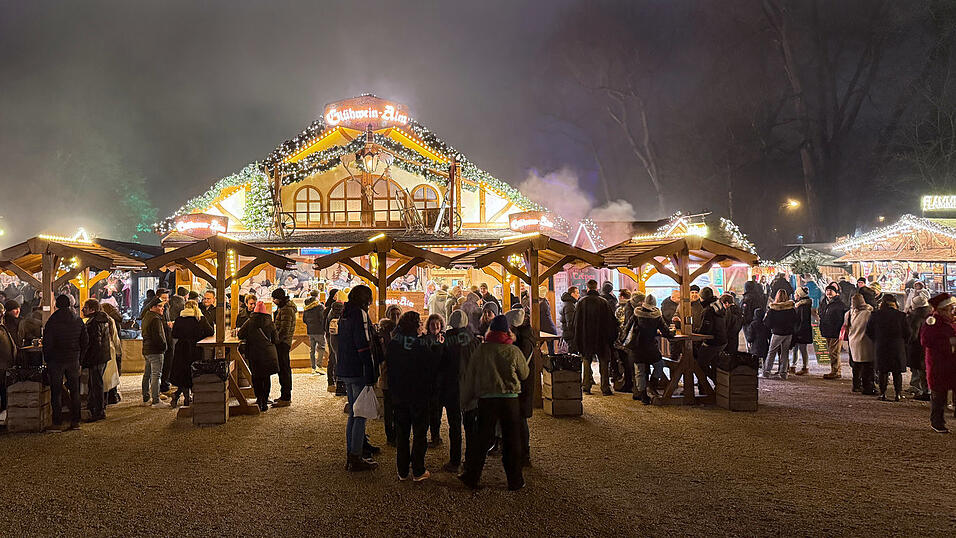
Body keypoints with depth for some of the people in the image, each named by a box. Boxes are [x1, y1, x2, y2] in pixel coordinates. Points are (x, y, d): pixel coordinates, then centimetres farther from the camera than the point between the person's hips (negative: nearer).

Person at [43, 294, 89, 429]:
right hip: (73, 361, 3)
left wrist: (47, 361, 1)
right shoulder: (78, 321, 2)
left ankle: (57, 422, 4)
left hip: (56, 361, -3)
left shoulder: (52, 322, -8)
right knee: (74, 392, 9)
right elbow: (85, 341, 4)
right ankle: (75, 421, 8)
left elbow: (47, 343, -9)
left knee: (55, 392, 5)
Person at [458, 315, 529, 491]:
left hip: (486, 399, 1)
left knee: (481, 438, 10)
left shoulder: (481, 350, 0)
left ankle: (471, 477, 15)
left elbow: (470, 376, 5)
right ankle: (515, 480, 13)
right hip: (510, 399, -1)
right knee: (512, 441, 7)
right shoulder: (514, 351, -3)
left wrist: (466, 397, 16)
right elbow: (524, 374, 10)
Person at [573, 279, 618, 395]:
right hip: (601, 338, -1)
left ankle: (586, 387, 9)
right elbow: (611, 320, -2)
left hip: (586, 338, 1)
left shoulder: (581, 302, -3)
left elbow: (576, 322, 2)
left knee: (586, 362, 11)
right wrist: (611, 337, 9)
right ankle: (605, 388, 2)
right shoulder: (604, 302, -5)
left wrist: (577, 339, 11)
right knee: (604, 362, 5)